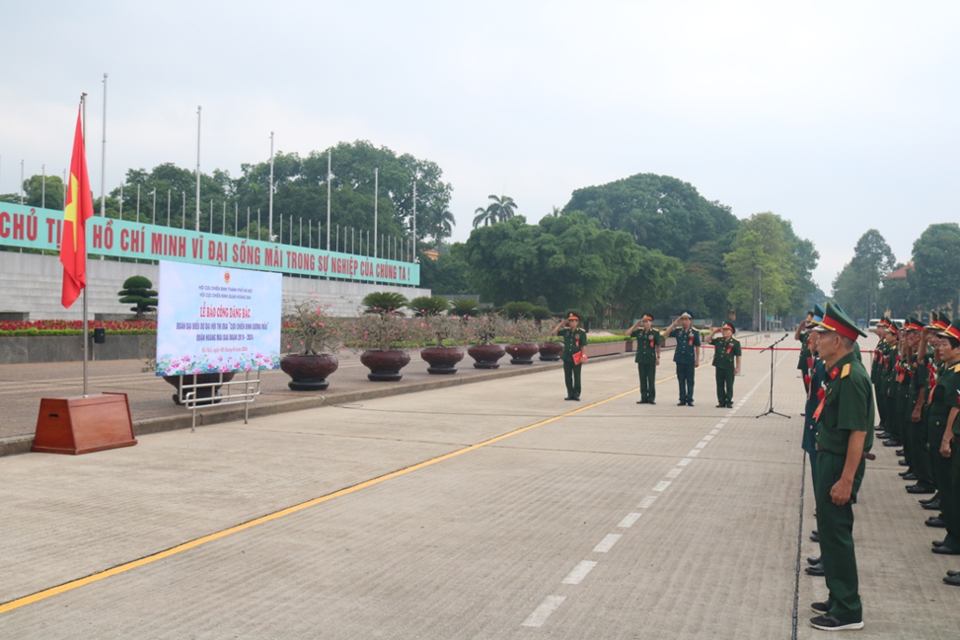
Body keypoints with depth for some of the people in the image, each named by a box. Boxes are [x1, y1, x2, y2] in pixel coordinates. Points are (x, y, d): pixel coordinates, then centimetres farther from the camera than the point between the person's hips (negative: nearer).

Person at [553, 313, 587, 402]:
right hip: (567, 358, 4)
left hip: (576, 358, -4)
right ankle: (570, 394, 16)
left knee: (577, 377, 3)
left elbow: (584, 345, -7)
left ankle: (576, 394, 10)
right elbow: (554, 333, 6)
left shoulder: (581, 332, -5)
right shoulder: (566, 331, 6)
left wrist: (583, 356, -14)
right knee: (568, 377, 8)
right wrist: (561, 324, 0)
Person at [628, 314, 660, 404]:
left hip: (651, 359, -4)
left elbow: (658, 346, -1)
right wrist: (636, 324, 2)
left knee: (651, 380, 1)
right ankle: (644, 398, 13)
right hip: (641, 359, 4)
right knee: (642, 379, 7)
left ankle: (651, 398, 7)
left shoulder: (655, 332, -4)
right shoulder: (639, 331, 6)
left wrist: (658, 357, -2)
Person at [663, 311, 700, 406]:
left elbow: (697, 347, 2)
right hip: (679, 359, 2)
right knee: (681, 380, 7)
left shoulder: (695, 332, -1)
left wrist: (697, 360, 0)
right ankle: (682, 399, 14)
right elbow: (665, 334, -7)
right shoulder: (677, 330, 4)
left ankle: (689, 399, 9)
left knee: (690, 381, 3)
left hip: (690, 360, -2)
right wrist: (674, 323, -8)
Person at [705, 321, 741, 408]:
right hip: (719, 366, 4)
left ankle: (729, 402, 11)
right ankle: (721, 402, 14)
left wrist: (737, 367, -6)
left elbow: (738, 355, -3)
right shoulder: (718, 340, 8)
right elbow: (708, 340, 13)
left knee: (729, 386, 3)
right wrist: (714, 332, 5)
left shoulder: (735, 342, -4)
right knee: (720, 385, 8)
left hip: (729, 367, -4)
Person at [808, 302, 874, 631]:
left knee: (836, 532, -1)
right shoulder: (836, 372, 8)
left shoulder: (850, 376, -22)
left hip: (840, 464, -10)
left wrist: (846, 480, -25)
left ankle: (848, 611, 11)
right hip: (829, 459, 10)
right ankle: (839, 599, 31)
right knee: (829, 530, 18)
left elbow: (858, 432, -24)